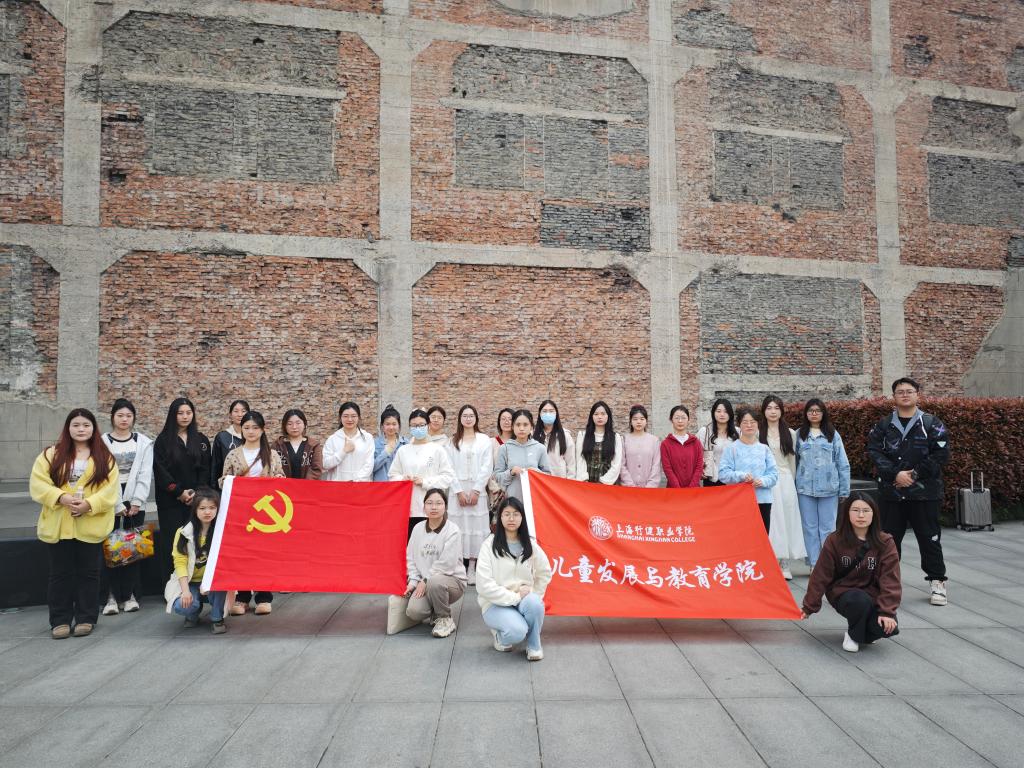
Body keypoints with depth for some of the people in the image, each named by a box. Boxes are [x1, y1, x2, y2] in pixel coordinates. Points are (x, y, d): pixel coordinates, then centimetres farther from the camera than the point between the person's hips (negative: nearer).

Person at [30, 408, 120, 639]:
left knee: (88, 572, 8)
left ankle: (85, 618, 19)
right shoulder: (51, 455, 5)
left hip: (91, 526, 0)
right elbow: (37, 483, -4)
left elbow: (111, 488, -5)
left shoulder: (105, 458, 3)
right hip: (58, 526, 1)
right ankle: (60, 620, 19)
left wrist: (89, 504, -20)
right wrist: (61, 497, -19)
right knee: (60, 574, 9)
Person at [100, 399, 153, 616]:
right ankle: (112, 596, 5)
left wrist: (136, 502, -8)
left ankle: (130, 594, 10)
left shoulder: (143, 442, 5)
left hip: (135, 501, 1)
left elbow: (145, 475, 1)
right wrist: (117, 505, -9)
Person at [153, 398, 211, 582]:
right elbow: (160, 470, -4)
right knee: (171, 541, -3)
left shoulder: (201, 440, 11)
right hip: (170, 501, -2)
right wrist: (179, 492, -9)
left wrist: (196, 493, -7)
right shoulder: (163, 440, 3)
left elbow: (205, 470, 7)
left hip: (196, 500, 2)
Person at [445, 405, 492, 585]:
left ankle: (472, 569, 3)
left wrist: (476, 490, -8)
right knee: (458, 526, -3)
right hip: (457, 490, 1)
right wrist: (459, 491, -7)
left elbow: (487, 467, 0)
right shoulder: (452, 442, 9)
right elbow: (449, 468, 3)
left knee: (476, 526, -2)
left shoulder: (484, 440, 6)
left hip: (477, 490, 0)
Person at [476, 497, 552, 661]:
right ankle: (499, 635, 6)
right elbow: (484, 584, -16)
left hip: (523, 599, 3)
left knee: (535, 603, -32)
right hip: (496, 603, -3)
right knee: (517, 631, -31)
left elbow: (545, 573, 14)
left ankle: (533, 645, -5)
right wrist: (513, 597, -19)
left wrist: (533, 595, 0)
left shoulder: (530, 545, 3)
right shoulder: (490, 544, -10)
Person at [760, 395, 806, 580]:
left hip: (785, 481, 2)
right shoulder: (758, 433, 0)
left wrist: (791, 482, 13)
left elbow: (792, 460, 13)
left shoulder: (790, 433, 8)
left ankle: (784, 564, 10)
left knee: (786, 520, 3)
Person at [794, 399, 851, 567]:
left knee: (828, 527, 2)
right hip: (805, 488, 1)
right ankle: (814, 564, 13)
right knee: (810, 528, 5)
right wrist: (794, 486, 0)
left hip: (828, 488, -1)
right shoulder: (799, 435, 6)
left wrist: (844, 490, 0)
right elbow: (794, 461, 7)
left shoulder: (833, 435, 5)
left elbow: (843, 464, 4)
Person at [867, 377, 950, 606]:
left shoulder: (931, 424, 1)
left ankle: (937, 581, 17)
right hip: (891, 492, 2)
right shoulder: (883, 426, 5)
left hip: (924, 492, -2)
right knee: (889, 537, 9)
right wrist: (896, 474, -16)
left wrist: (915, 473, -12)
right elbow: (875, 452, -3)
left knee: (929, 537, 4)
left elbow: (941, 454, -6)